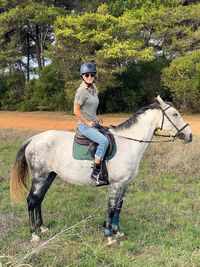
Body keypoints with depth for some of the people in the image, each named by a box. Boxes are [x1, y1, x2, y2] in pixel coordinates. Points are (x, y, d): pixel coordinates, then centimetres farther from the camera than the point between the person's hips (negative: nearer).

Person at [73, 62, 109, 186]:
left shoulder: (93, 89, 12)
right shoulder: (82, 91, -14)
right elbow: (76, 111, -17)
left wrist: (96, 119, 10)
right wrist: (88, 122, -14)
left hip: (93, 124, 9)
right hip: (85, 125, -9)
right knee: (104, 141, -26)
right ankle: (96, 172, -18)